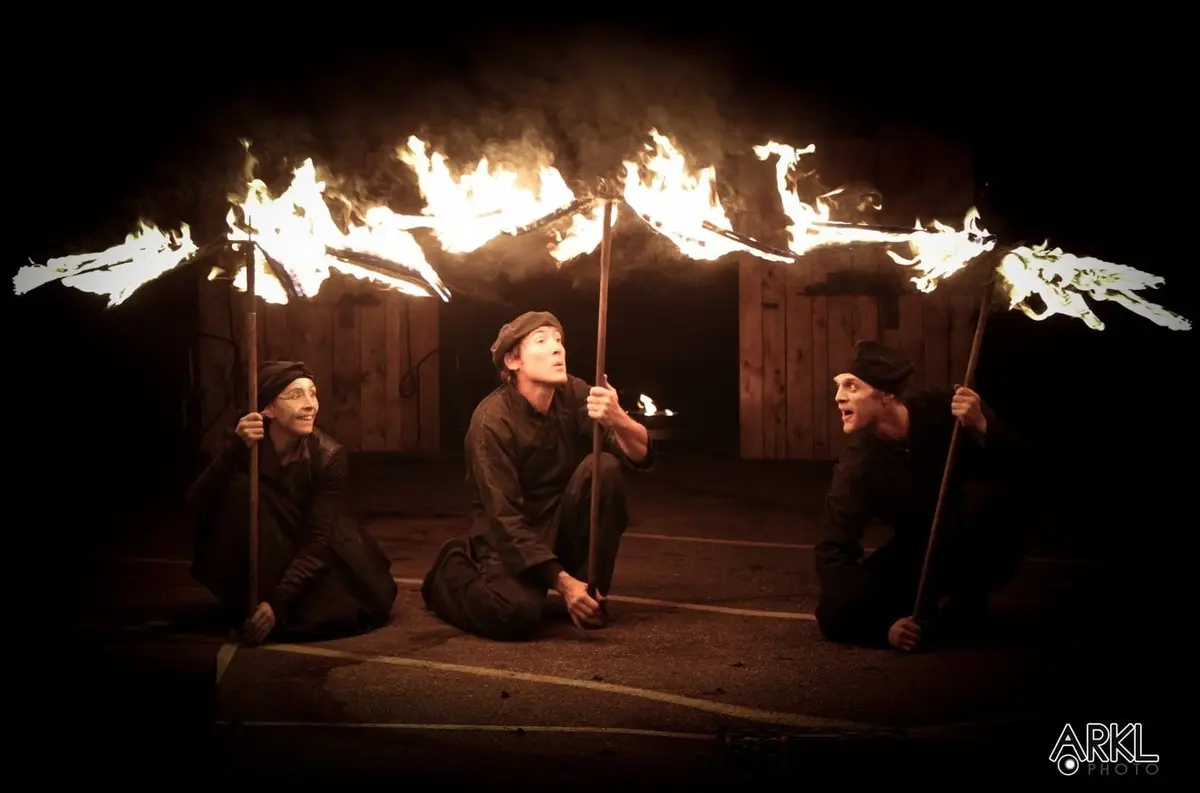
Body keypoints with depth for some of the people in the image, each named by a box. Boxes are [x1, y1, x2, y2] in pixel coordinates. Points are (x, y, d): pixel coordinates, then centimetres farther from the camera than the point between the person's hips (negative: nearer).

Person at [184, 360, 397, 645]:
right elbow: (196, 506, -30)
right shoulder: (244, 445, -17)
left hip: (305, 555, 1)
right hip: (261, 559, -1)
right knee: (240, 488, -28)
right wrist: (234, 449, -45)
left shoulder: (329, 456, -20)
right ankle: (250, 601, -16)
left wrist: (278, 601, -37)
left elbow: (319, 538, -25)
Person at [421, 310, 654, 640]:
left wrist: (619, 420, -40)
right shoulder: (492, 421, -20)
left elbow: (642, 457, -16)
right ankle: (452, 572, 3)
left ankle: (592, 592, -7)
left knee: (603, 465, -21)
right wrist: (562, 581, -33)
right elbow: (505, 518, -24)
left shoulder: (574, 395, -8)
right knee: (517, 613, -33)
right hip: (511, 534, -5)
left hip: (562, 524, 5)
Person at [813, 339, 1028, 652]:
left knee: (985, 492, -35)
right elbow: (833, 550, -20)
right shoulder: (857, 463, -18)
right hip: (918, 551, 2)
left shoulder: (944, 409, -22)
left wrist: (981, 429, -44)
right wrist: (884, 624, -31)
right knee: (834, 615, -18)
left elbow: (1015, 459, -21)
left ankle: (964, 602, -10)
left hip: (981, 553, -1)